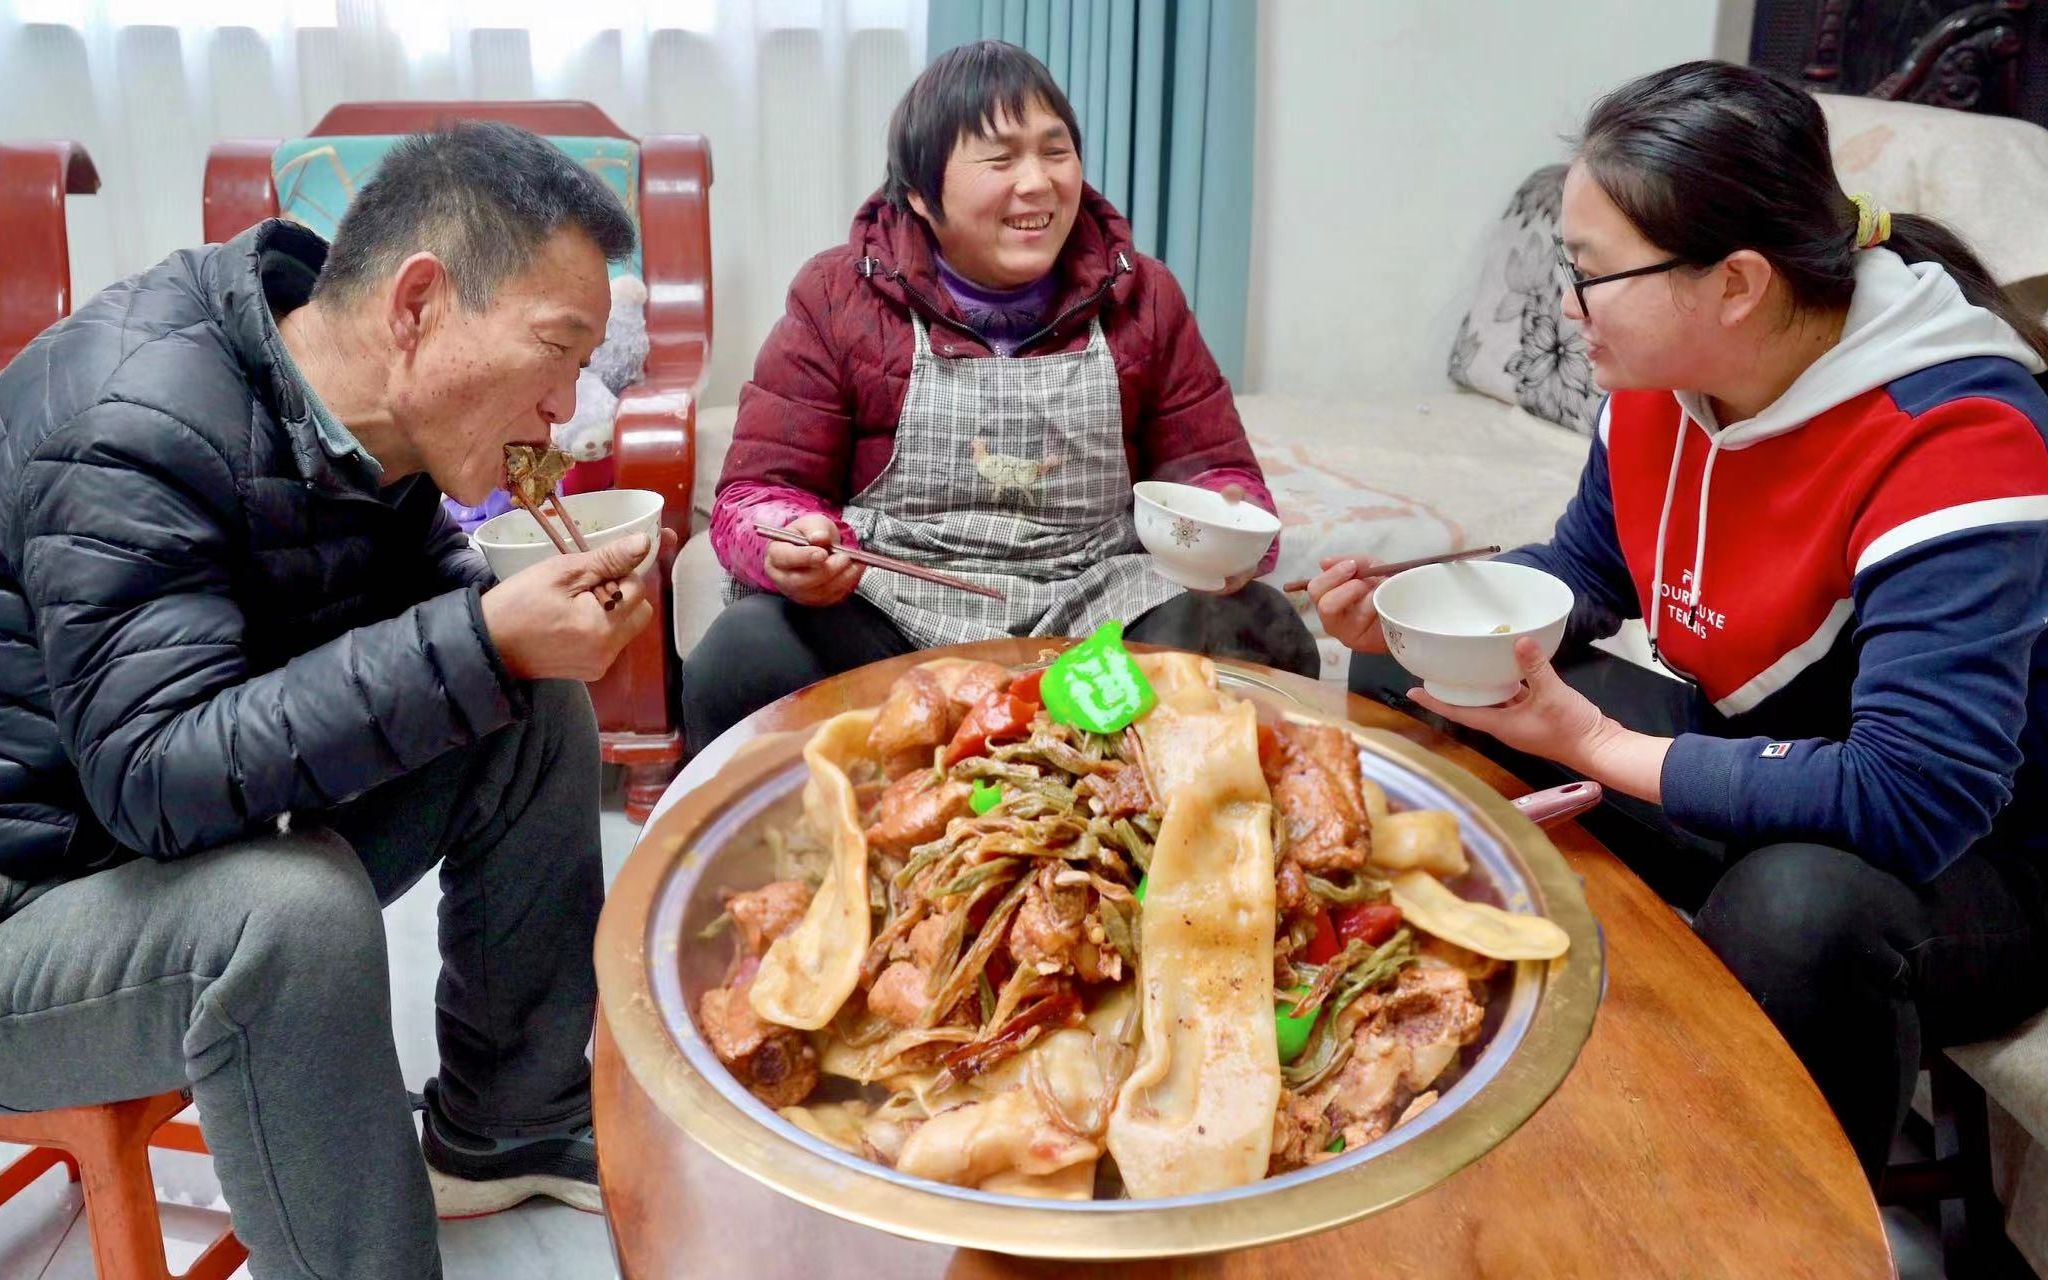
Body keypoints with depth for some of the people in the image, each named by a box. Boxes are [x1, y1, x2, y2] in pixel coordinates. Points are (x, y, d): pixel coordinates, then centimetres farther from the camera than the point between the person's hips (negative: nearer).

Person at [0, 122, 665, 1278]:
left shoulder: (370, 416, -4)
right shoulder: (133, 428, -29)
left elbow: (426, 607, 12)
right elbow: (158, 778, -36)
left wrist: (543, 624, -12)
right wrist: (487, 645, -37)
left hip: (227, 846, 9)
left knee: (539, 710, 0)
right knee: (298, 906, -36)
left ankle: (510, 1128, 13)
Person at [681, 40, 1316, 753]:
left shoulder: (1141, 297, 9)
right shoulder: (837, 298, 3)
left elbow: (1218, 472, 13)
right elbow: (757, 492, 3)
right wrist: (791, 547, -23)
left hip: (1099, 596, 2)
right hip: (886, 603, -1)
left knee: (1268, 649, -25)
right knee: (733, 671, -31)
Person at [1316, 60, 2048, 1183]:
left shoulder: (1952, 435, -30)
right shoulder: (1658, 387, -8)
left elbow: (1914, 800, -37)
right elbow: (1585, 571, 11)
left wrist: (1599, 747, -28)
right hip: (1739, 756, 7)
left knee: (1802, 903, -41)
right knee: (1397, 677, 3)